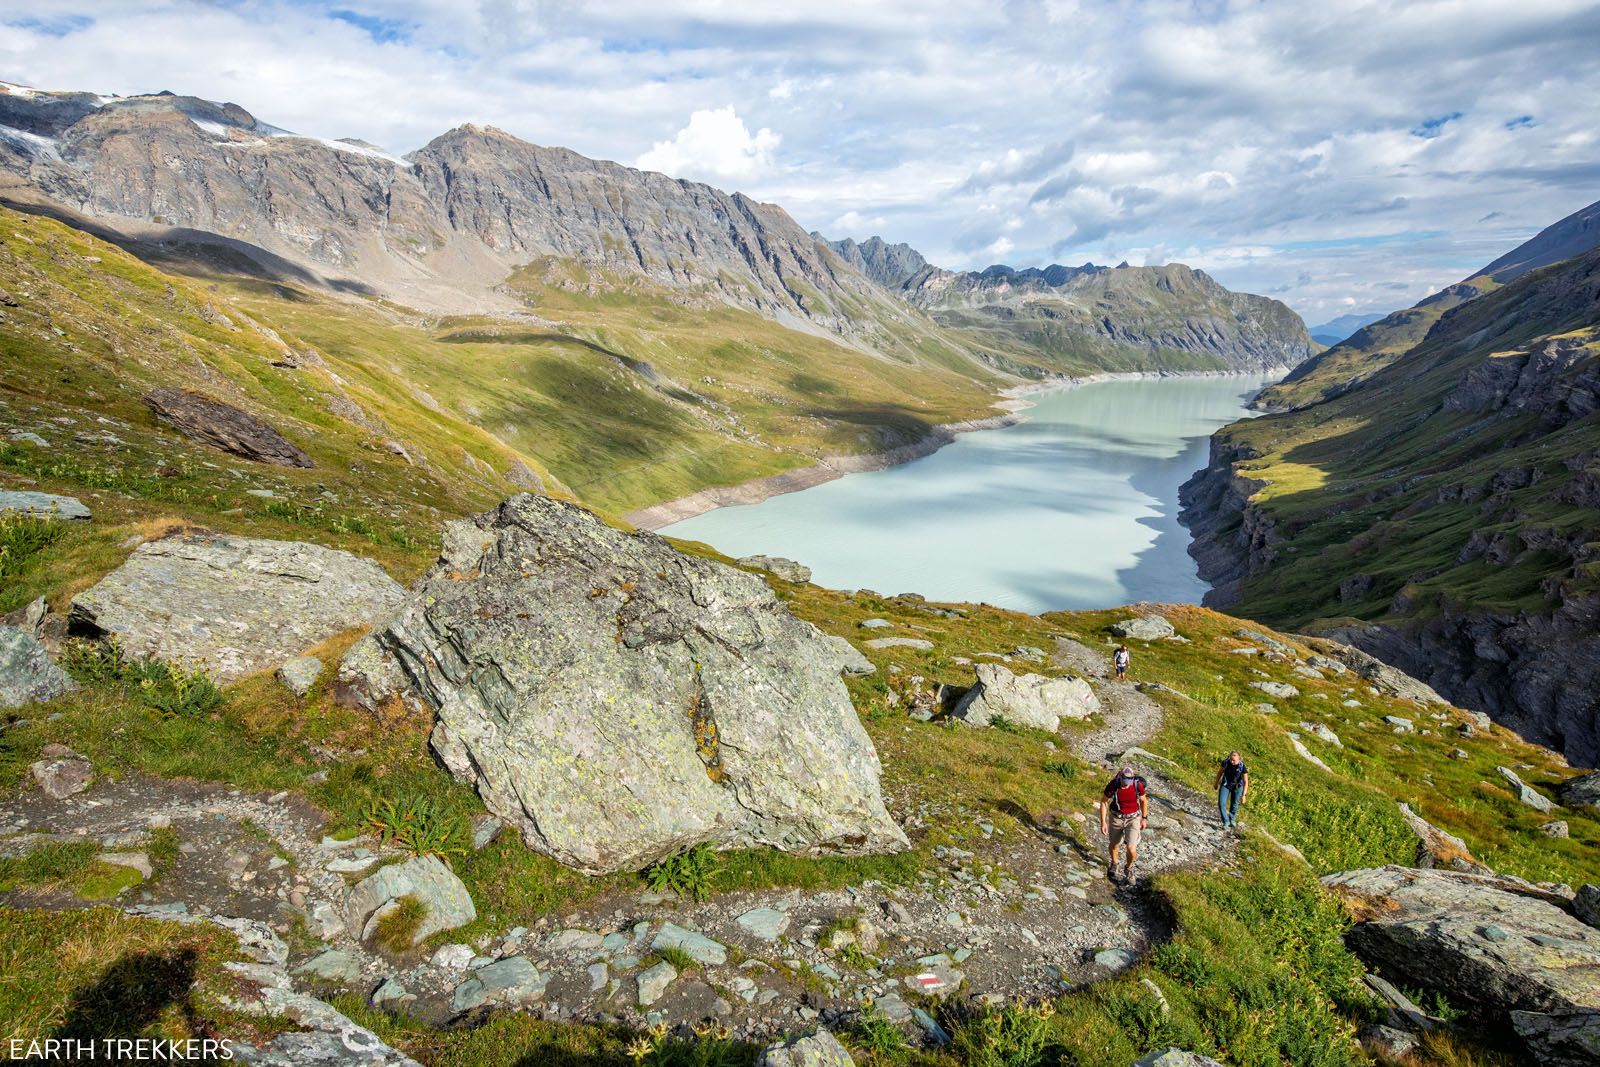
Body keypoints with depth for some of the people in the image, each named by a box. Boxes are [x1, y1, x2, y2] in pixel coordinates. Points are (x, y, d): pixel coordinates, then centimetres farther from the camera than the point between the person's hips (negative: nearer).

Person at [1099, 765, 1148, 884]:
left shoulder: (1138, 785, -23)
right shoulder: (1113, 786, -25)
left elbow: (1143, 800, -2)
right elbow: (1103, 802, -10)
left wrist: (1144, 818, 7)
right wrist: (1103, 822, -11)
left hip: (1133, 818, -1)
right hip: (1116, 817, 1)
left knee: (1131, 848, -11)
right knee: (1114, 845, 18)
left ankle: (1129, 869, 21)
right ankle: (1114, 864, 51)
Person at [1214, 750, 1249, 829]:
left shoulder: (1242, 767, -29)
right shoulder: (1226, 762, -24)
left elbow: (1246, 782, -20)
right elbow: (1220, 772, -4)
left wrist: (1243, 795, -24)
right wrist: (1216, 783, 7)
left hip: (1237, 786, -1)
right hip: (1225, 785, 1)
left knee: (1234, 805, 17)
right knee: (1221, 804, -12)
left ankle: (1232, 819, 44)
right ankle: (1226, 822, 3)